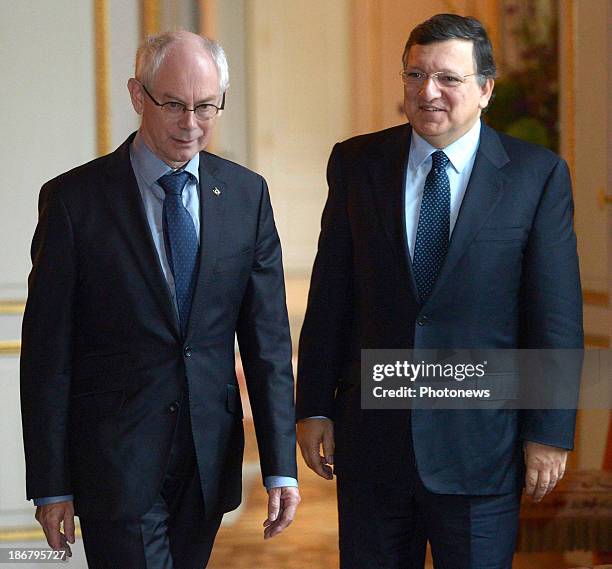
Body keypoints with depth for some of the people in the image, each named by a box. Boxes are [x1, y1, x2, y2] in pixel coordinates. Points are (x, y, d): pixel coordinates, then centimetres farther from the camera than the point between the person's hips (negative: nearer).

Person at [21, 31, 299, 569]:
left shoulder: (246, 194, 4)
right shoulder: (74, 199, -7)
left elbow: (268, 338, 3)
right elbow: (47, 350, -5)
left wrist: (281, 466, -2)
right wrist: (51, 484, -7)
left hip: (209, 460, 4)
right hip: (116, 459, -3)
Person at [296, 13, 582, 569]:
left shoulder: (538, 174, -3)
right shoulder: (356, 164, 4)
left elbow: (557, 315, -4)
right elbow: (330, 296, 5)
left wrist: (549, 433, -6)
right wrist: (314, 407, 3)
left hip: (481, 446, -2)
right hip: (372, 435, 2)